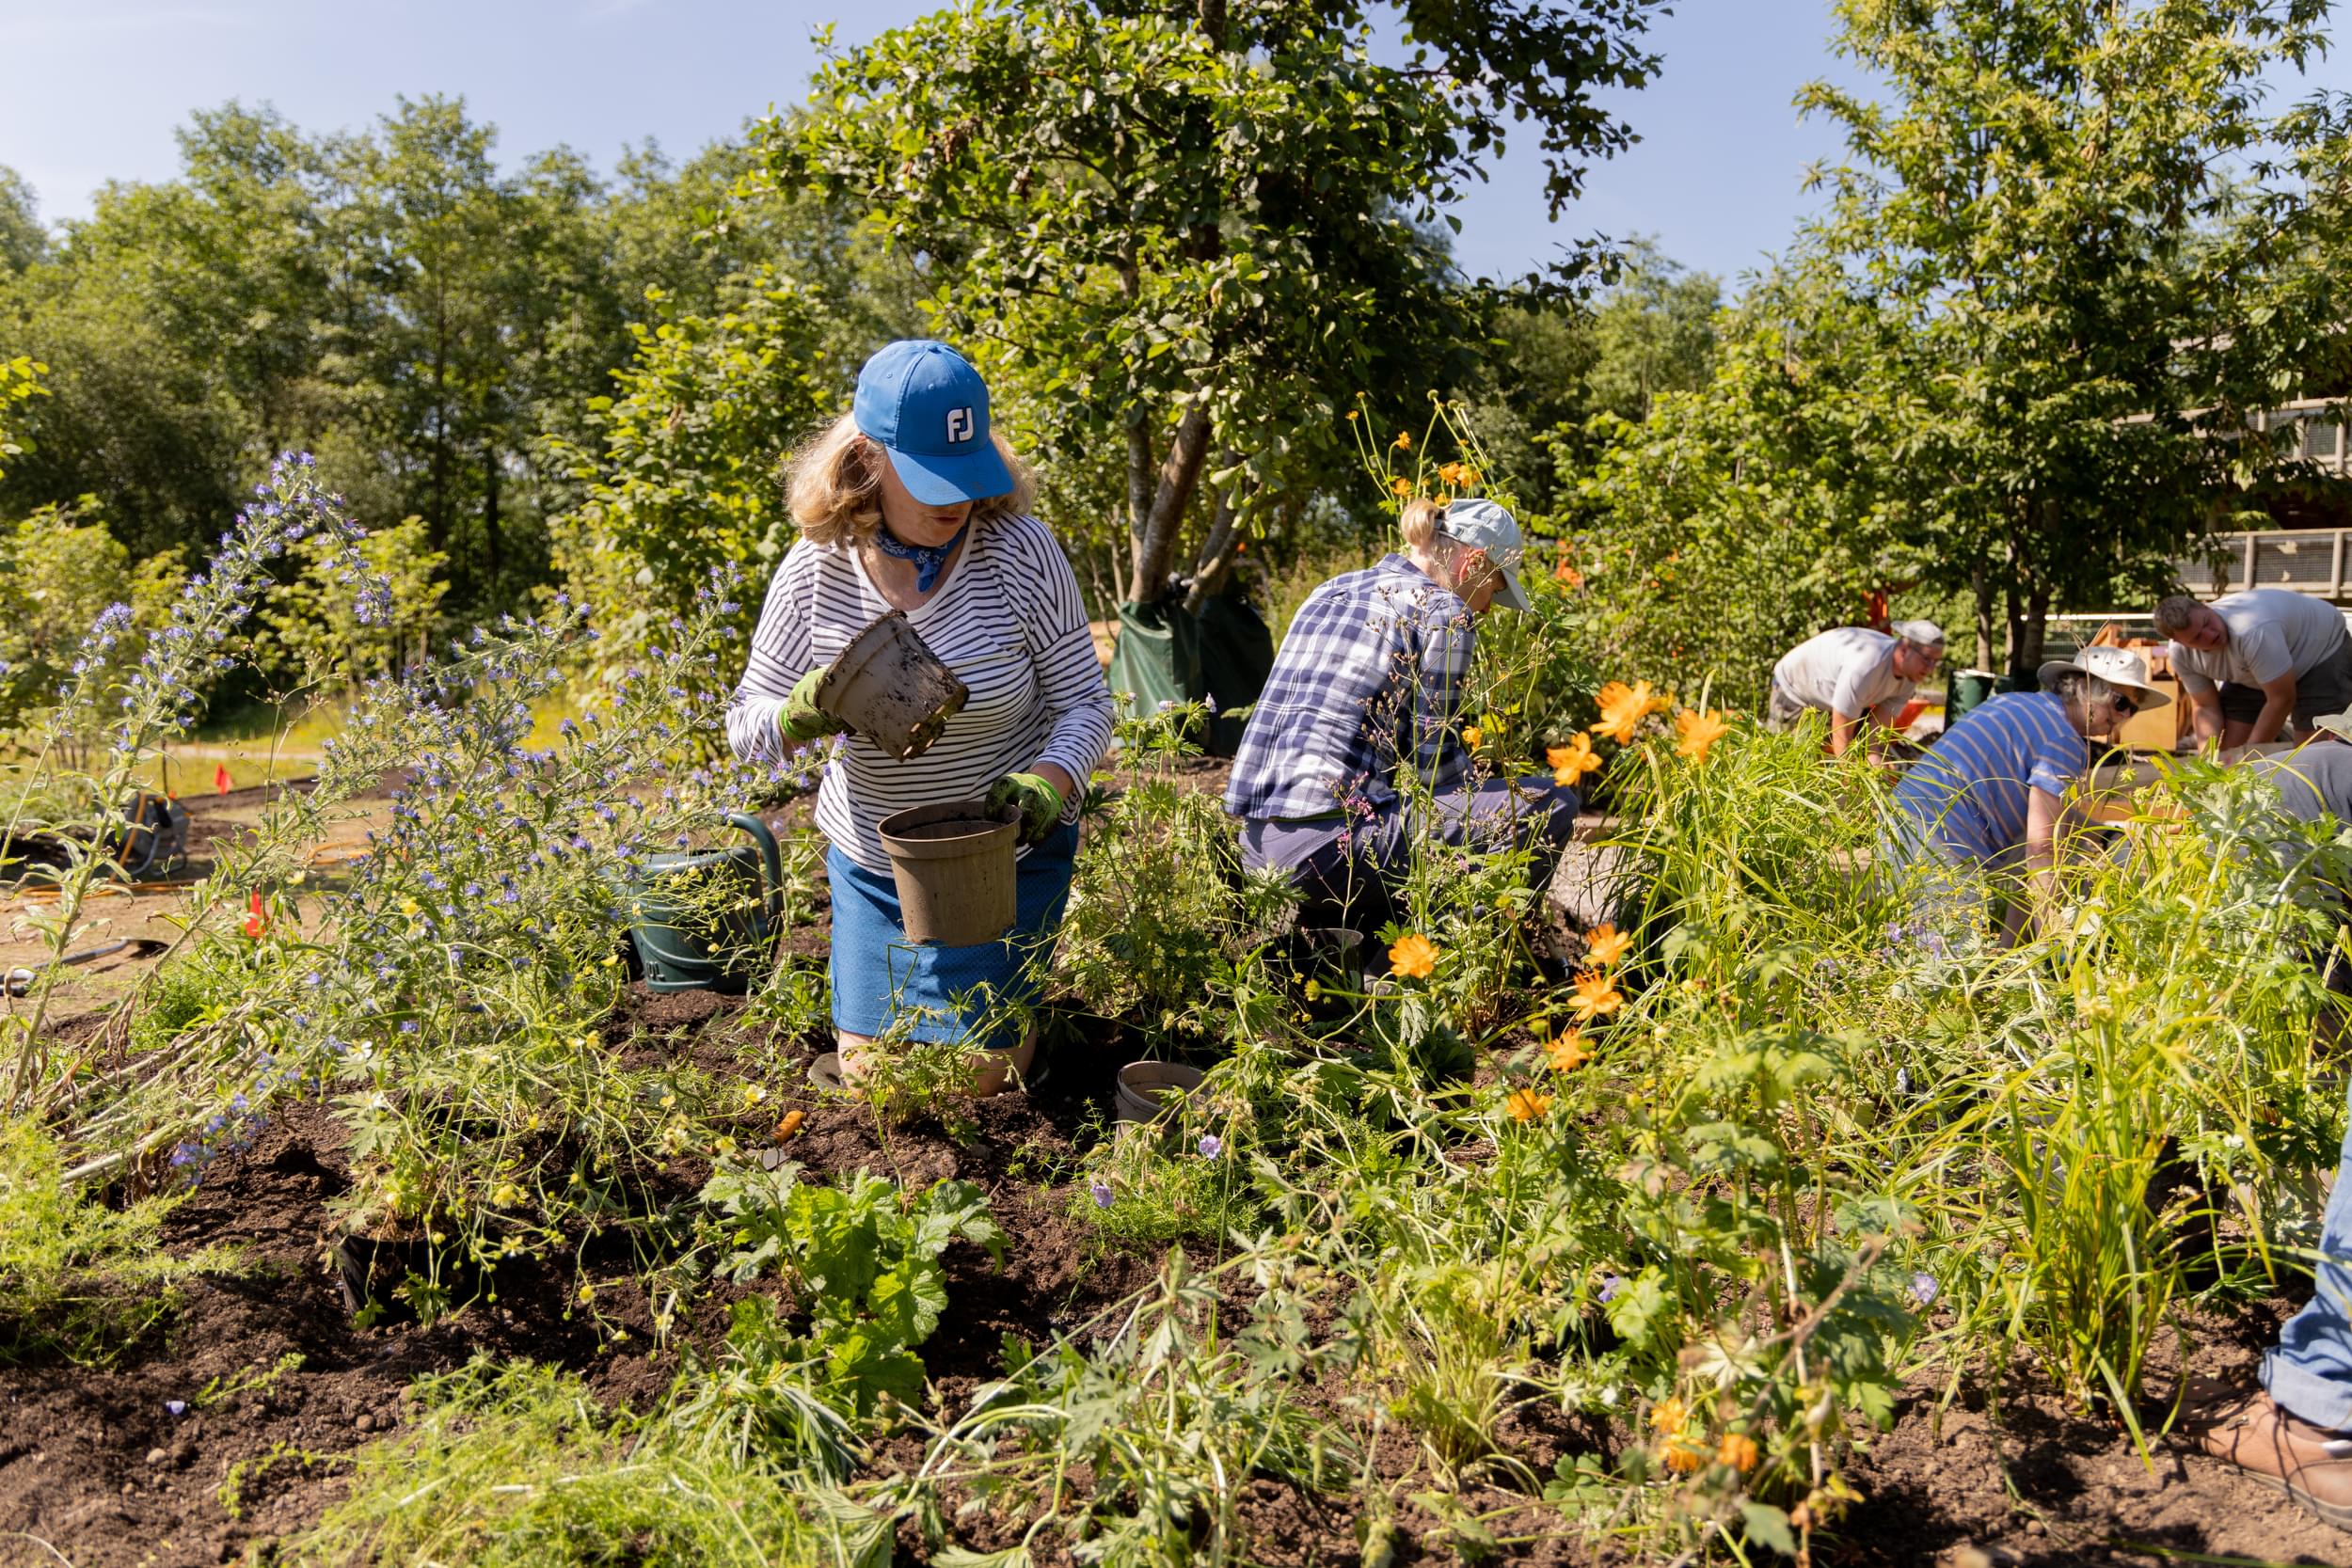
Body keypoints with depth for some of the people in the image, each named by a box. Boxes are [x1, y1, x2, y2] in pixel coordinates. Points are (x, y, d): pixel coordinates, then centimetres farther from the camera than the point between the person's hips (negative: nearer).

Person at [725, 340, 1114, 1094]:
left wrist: (1047, 782, -33)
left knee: (970, 1081, 1)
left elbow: (1085, 703, -12)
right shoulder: (817, 566, -12)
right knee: (863, 1070, 14)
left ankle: (1013, 1000, 33)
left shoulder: (1020, 550, -19)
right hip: (870, 858, 3)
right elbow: (745, 723, -5)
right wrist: (803, 714, -29)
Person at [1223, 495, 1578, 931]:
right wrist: (1485, 807, 15)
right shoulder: (1443, 612, -3)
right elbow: (1434, 755, -6)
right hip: (1329, 843, -9)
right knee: (1550, 803, -3)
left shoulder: (1331, 591, 20)